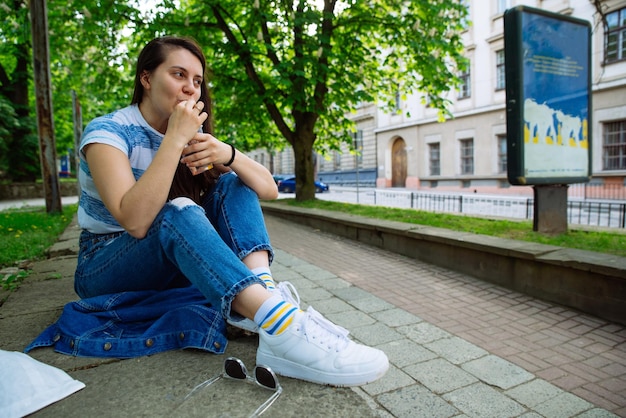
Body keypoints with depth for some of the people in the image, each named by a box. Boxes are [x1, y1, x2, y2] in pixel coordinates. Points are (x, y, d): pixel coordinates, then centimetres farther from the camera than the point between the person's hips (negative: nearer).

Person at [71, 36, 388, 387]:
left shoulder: (194, 137, 1)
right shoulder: (107, 132, -14)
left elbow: (269, 190, -9)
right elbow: (135, 221, -32)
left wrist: (228, 154, -28)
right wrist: (175, 138, -31)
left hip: (175, 264, 5)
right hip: (106, 268, -5)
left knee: (232, 184, -14)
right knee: (177, 213, -35)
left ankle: (264, 287, -36)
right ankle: (282, 328, -51)